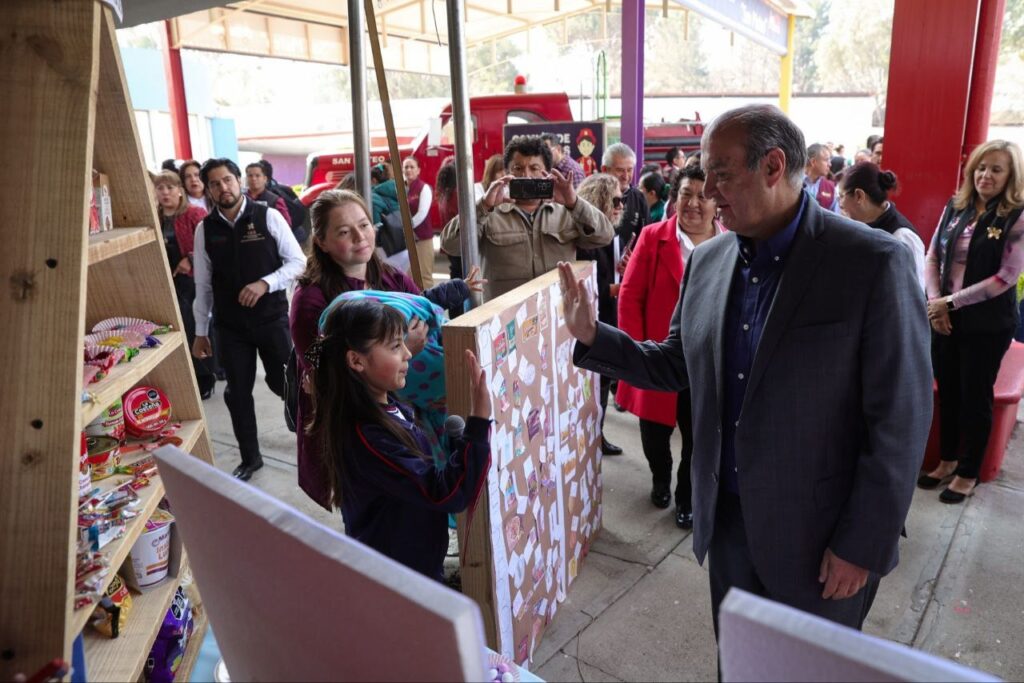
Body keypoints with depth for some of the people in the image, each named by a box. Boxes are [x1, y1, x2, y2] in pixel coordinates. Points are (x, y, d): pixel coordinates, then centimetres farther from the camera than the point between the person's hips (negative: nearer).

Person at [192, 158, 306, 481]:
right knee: (237, 393, 10)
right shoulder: (205, 229, 1)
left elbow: (298, 261, -5)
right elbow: (203, 285, 5)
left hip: (272, 317, -2)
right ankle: (250, 457, 28)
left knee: (285, 382, 7)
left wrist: (265, 283, -20)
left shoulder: (268, 217, -7)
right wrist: (200, 331, 7)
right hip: (231, 325, 3)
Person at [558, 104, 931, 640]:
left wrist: (862, 546, -13)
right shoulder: (706, 261, 1)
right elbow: (678, 367, 9)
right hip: (726, 519, 5)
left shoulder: (873, 263, -17)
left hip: (818, 535, -4)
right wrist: (592, 336, -3)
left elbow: (898, 422, -15)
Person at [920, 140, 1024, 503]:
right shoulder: (955, 207, 4)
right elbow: (932, 257, 5)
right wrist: (935, 302, -8)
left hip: (987, 323, -4)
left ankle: (968, 473, 24)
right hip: (944, 318, 4)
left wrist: (952, 301, -16)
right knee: (947, 392, 14)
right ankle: (947, 461, 32)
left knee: (975, 397, 8)